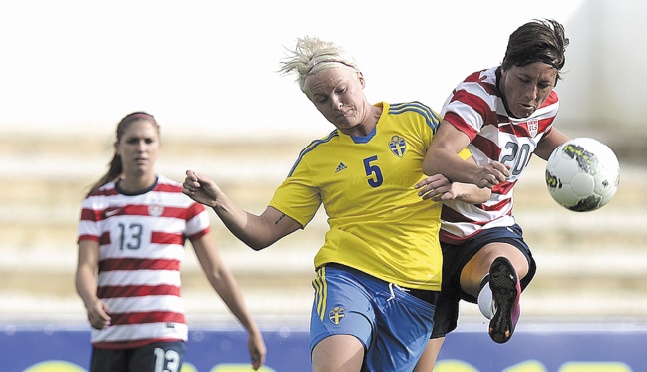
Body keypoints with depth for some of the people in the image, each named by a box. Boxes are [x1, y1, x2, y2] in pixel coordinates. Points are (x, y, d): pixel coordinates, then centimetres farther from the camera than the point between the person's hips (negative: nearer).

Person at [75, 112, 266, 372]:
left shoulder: (183, 200, 3)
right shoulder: (97, 202, 8)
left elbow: (216, 272, 6)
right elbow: (86, 268, -3)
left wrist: (252, 330, 6)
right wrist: (91, 302, -26)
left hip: (162, 333, -3)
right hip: (108, 337, 3)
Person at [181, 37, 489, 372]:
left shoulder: (415, 119, 7)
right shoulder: (316, 158, 12)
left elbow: (482, 187, 7)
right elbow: (264, 233, 8)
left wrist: (456, 188, -16)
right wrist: (219, 202, -11)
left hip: (416, 290, 1)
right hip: (346, 277, 0)